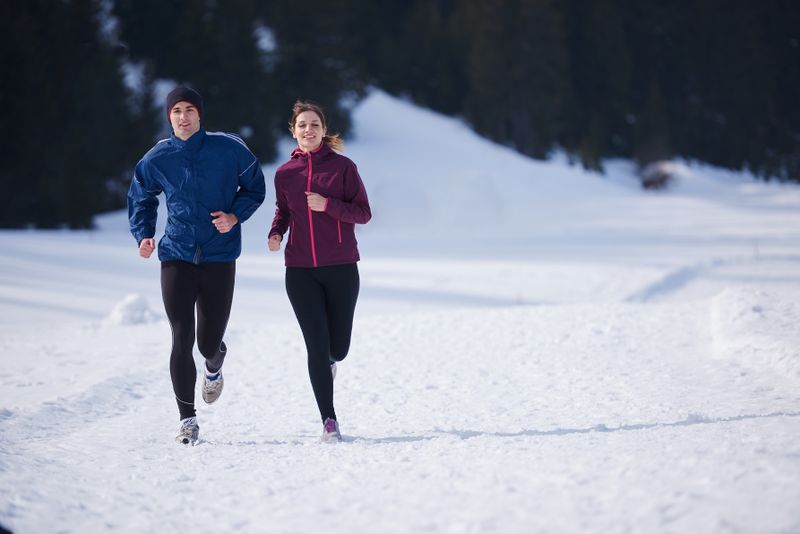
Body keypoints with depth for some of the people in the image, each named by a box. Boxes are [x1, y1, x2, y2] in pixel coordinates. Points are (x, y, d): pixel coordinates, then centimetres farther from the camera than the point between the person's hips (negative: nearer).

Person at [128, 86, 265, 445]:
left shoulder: (229, 149, -4)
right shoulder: (157, 159, 1)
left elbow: (254, 186, 9)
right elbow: (140, 199, 18)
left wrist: (235, 215, -8)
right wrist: (143, 235, 3)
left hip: (219, 257, -1)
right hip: (176, 257, 1)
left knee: (209, 344, 5)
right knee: (181, 341, -9)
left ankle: (214, 369, 45)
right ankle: (187, 419, 0)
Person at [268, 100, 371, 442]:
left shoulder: (343, 167, -2)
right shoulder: (284, 173, 5)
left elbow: (363, 213, -2)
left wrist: (328, 205, -17)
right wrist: (275, 233, -1)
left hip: (341, 268, -1)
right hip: (300, 272, 1)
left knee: (337, 347, 6)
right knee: (317, 345, -7)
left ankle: (329, 361, 45)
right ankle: (329, 420, 0)